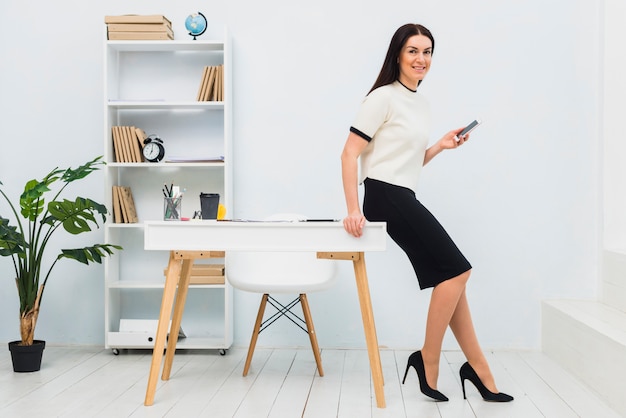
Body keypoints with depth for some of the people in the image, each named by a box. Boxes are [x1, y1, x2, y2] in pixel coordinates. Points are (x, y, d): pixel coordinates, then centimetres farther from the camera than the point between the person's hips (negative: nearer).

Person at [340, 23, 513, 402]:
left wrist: (441, 146, 9)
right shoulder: (383, 98, -7)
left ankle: (478, 371, 12)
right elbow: (350, 153, -12)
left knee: (451, 277, 4)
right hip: (386, 197, -9)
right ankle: (428, 363, 1)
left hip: (405, 199, 9)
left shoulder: (423, 105, 19)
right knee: (457, 270, -10)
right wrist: (353, 210, -20)